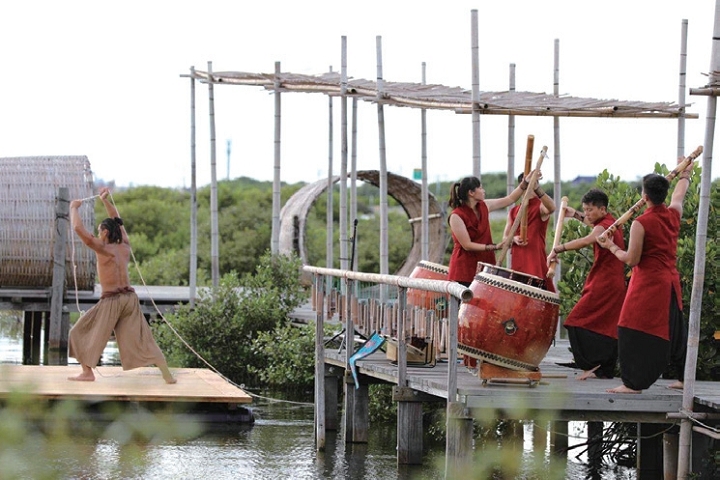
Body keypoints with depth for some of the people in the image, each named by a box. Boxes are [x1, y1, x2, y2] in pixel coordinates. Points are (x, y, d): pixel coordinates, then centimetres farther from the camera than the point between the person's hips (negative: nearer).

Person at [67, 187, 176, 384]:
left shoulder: (103, 249, -10)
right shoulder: (125, 247, 7)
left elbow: (79, 228, -13)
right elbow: (117, 222, 24)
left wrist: (74, 208, 2)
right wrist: (106, 201, 27)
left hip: (111, 300, -6)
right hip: (130, 297, 6)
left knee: (84, 332, 10)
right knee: (142, 338, 5)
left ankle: (87, 372, 6)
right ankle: (167, 374, -2)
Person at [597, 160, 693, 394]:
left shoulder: (641, 224, -17)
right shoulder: (673, 215, 3)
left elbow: (631, 259, -14)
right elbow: (679, 194, 26)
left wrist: (611, 247, 2)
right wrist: (685, 174, 46)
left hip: (648, 284, -8)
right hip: (670, 281, 8)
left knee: (633, 332, -5)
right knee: (673, 330, 18)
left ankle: (633, 383, -9)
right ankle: (685, 377, 26)